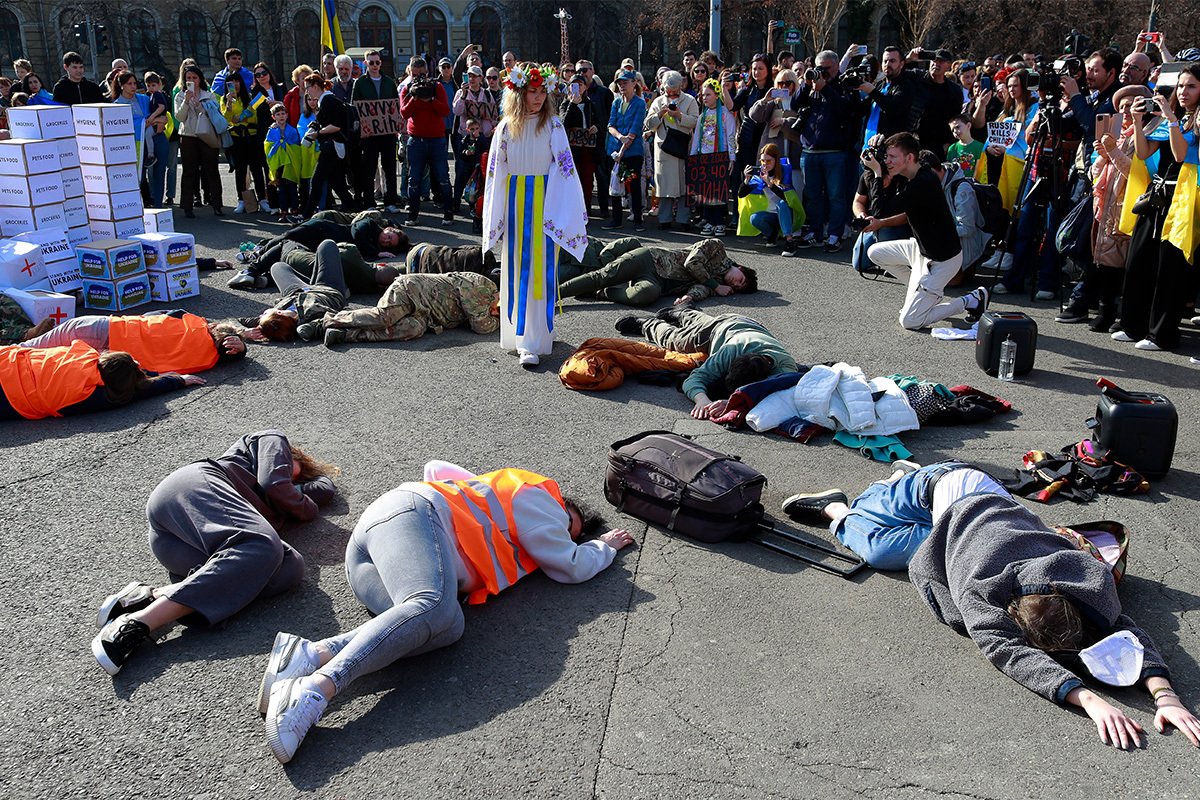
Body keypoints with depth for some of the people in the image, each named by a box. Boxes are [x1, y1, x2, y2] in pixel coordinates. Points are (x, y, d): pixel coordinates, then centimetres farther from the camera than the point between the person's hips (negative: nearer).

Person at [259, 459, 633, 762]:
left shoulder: (494, 488, 38)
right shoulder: (535, 492, 14)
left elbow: (435, 467, 48)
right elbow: (571, 566, 14)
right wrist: (605, 546, 32)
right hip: (410, 513, -8)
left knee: (450, 626, -18)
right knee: (434, 607, -35)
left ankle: (312, 654, -35)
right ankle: (315, 690, -52)